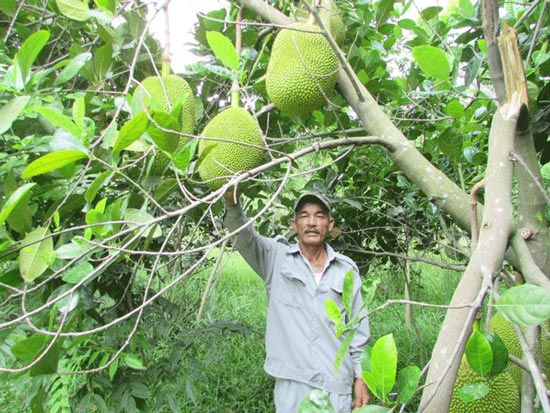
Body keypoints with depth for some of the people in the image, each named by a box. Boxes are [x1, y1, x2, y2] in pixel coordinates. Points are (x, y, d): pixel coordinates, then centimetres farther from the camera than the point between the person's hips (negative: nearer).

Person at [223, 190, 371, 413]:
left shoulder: (347, 269, 3)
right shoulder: (276, 257, -2)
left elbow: (358, 330, 6)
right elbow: (243, 237, -20)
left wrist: (361, 377, 5)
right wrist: (232, 203, -38)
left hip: (337, 383, 2)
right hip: (291, 383, -1)